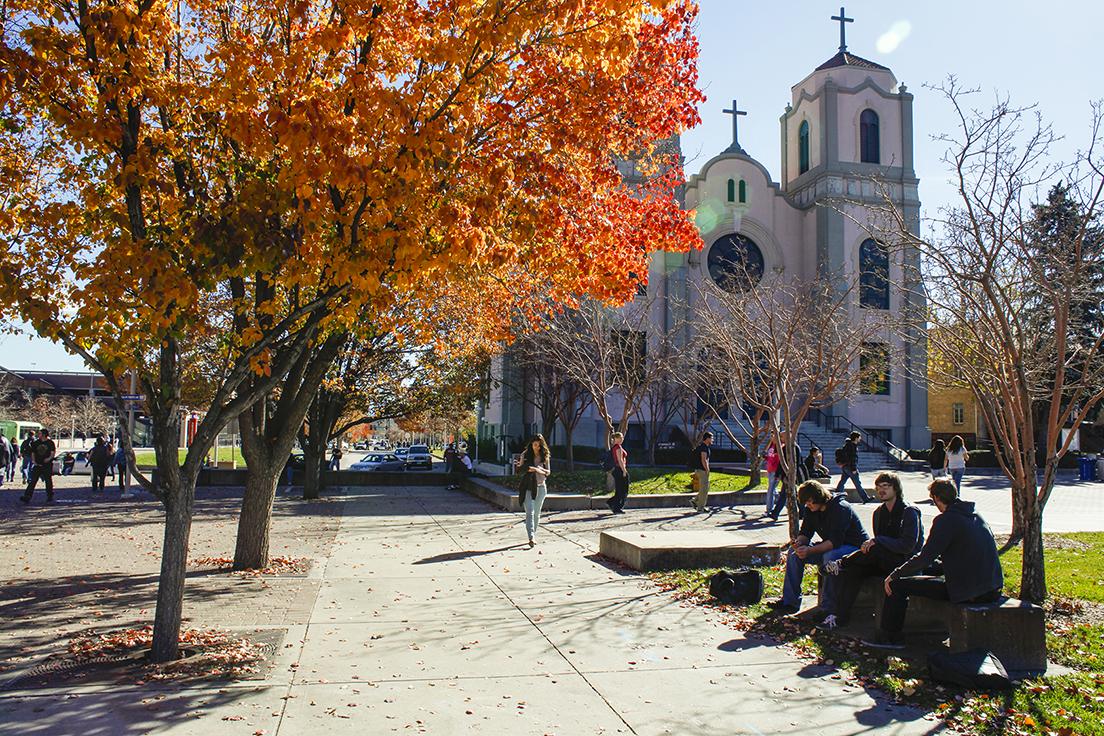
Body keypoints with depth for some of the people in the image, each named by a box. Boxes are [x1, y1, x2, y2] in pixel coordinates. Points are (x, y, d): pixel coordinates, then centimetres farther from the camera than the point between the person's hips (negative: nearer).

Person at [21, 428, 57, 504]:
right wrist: (33, 460, -1)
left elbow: (53, 452, -3)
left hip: (47, 465, -3)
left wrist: (49, 458, -22)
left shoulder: (50, 443, 1)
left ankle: (50, 496, 20)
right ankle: (27, 497, -9)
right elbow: (32, 453, 15)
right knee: (32, 481, -5)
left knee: (48, 481, 6)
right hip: (37, 465, 3)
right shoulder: (36, 443, 10)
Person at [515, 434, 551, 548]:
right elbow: (520, 470, -1)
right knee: (530, 513, -13)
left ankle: (534, 535, 24)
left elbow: (548, 472, 6)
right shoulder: (525, 455, -2)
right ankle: (531, 538, -20)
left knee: (537, 513, 11)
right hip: (528, 487, -3)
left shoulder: (545, 456, 4)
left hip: (540, 487, 3)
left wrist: (540, 470, -14)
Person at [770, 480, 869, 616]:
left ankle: (828, 609, -29)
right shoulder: (811, 510, 1)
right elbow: (805, 532, 4)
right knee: (794, 552, -6)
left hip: (855, 547, -8)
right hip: (830, 546, 8)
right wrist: (799, 541, -20)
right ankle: (790, 601, -6)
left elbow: (835, 541, -32)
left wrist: (809, 551, -37)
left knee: (830, 556, -38)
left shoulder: (840, 509, -24)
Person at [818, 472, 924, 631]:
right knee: (853, 569, -19)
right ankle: (840, 616, -20)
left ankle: (842, 563, -10)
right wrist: (867, 545, -7)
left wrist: (876, 541, -26)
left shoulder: (909, 512, -10)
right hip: (885, 561, 6)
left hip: (907, 563, -6)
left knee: (876, 550, -33)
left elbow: (908, 546, -20)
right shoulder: (879, 512, 12)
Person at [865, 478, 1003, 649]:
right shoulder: (976, 515, 11)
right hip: (993, 590, 9)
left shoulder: (946, 520, -14)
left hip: (967, 592, -9)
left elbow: (924, 558, -15)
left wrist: (894, 576, -4)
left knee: (897, 584, -1)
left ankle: (890, 637, 12)